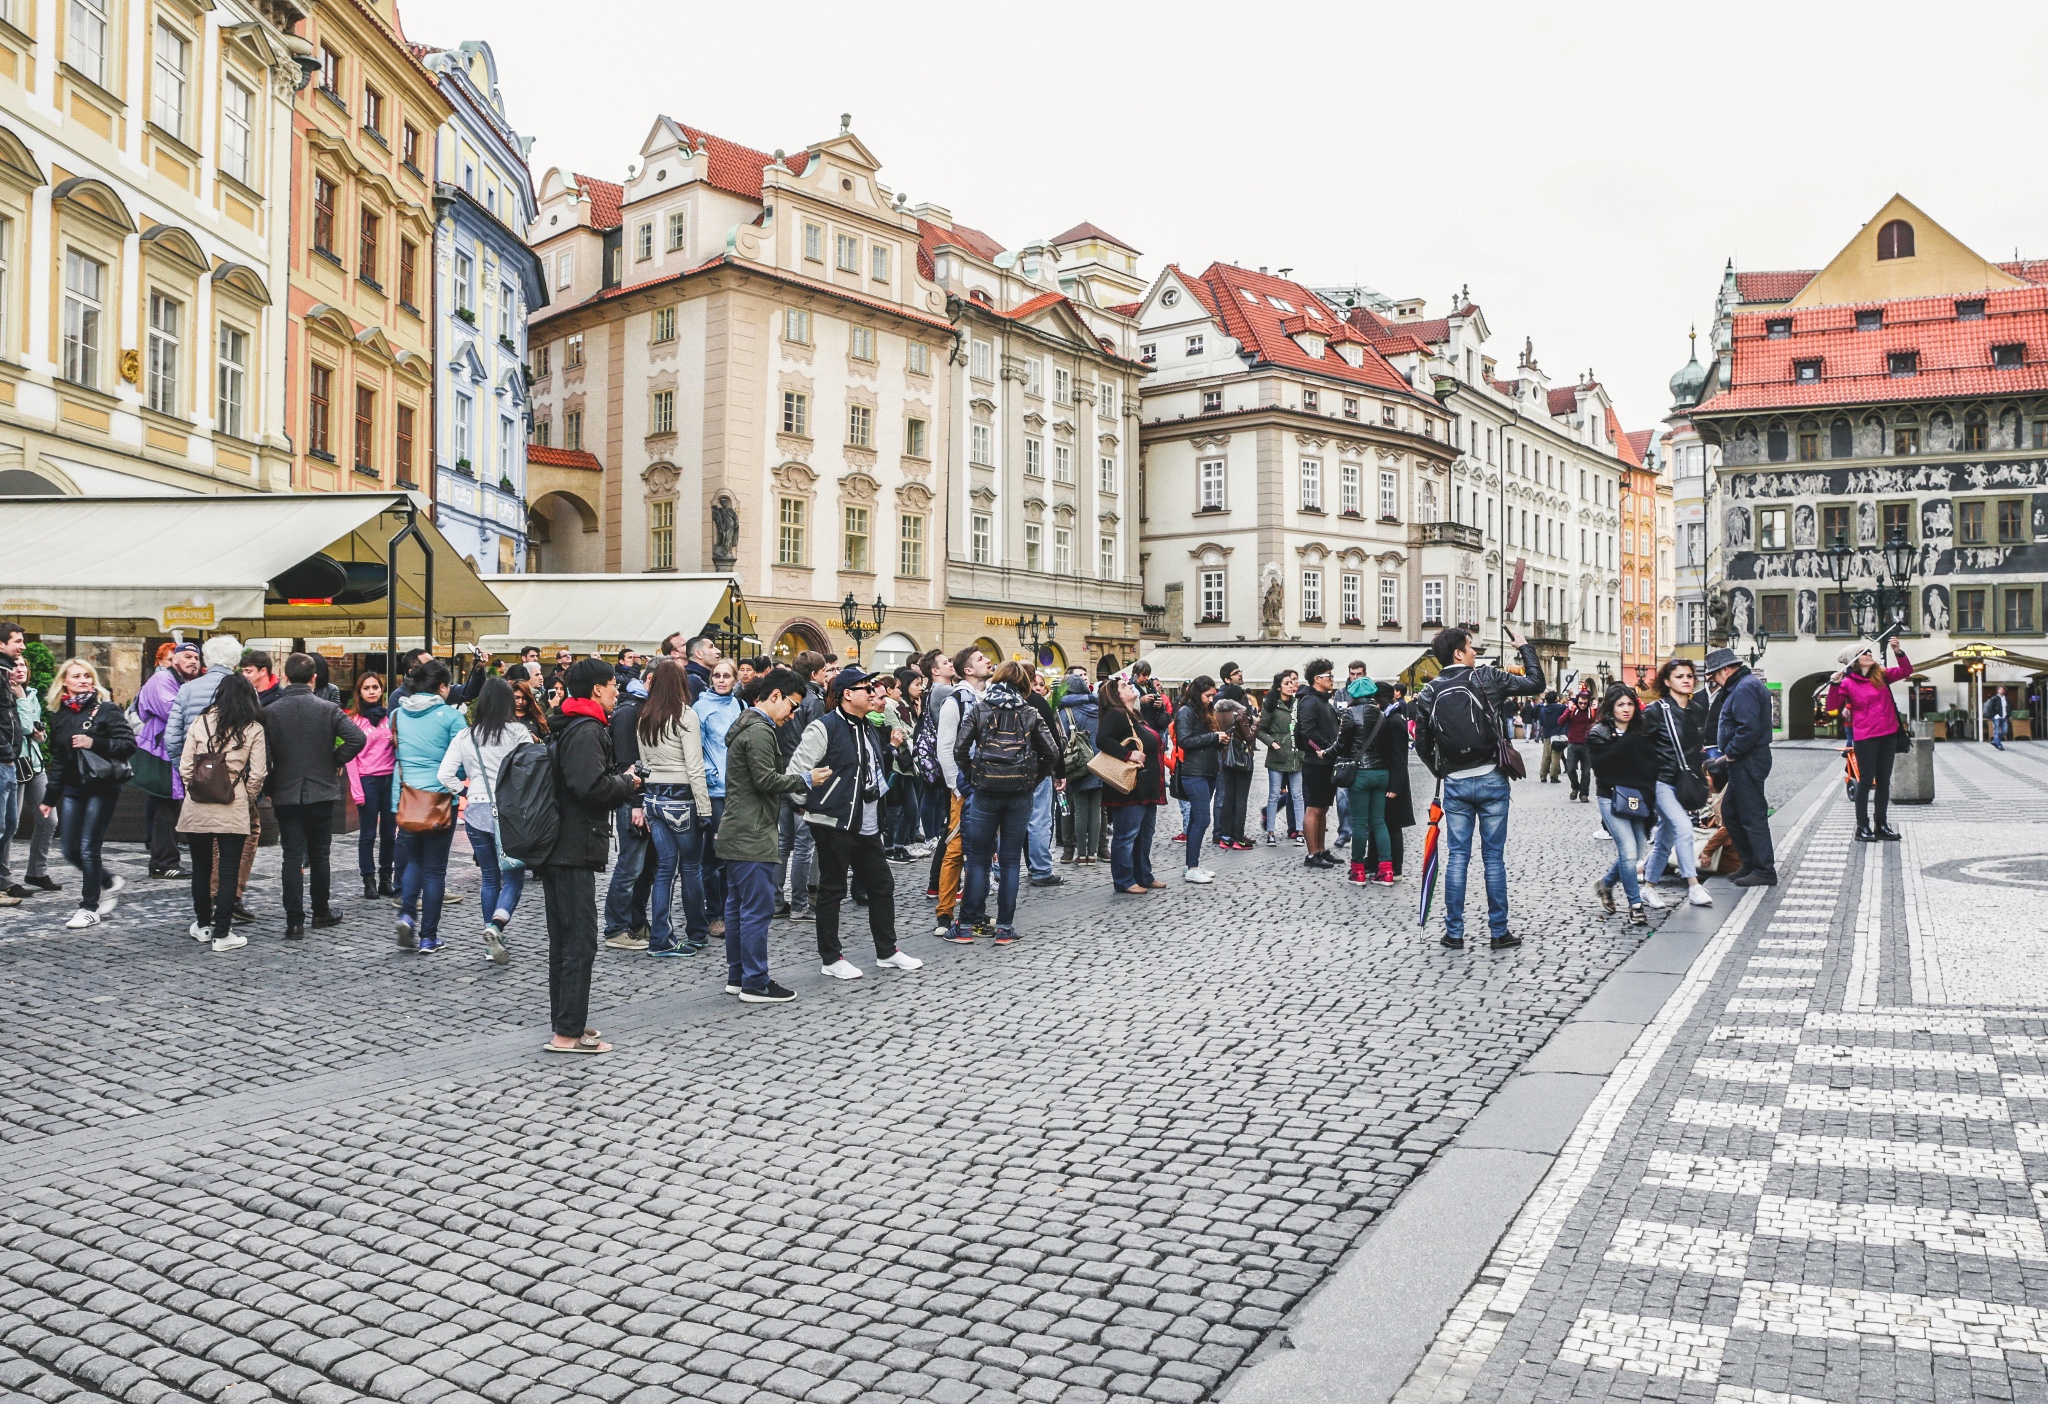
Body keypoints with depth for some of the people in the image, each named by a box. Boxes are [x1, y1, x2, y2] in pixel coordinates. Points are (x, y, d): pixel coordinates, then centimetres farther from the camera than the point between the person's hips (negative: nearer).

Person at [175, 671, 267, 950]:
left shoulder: (200, 722, 4)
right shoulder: (254, 729, -1)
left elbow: (185, 767, 3)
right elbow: (257, 775, -4)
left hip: (196, 807, 3)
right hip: (233, 809, -2)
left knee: (201, 867, 15)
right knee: (228, 870, 2)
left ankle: (203, 925, 27)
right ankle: (222, 933, 3)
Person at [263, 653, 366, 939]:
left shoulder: (270, 712, -5)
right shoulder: (327, 709, -5)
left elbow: (263, 755, -10)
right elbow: (357, 738, -17)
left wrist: (269, 787, 4)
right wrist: (335, 761, -1)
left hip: (285, 794, 0)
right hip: (321, 792, 0)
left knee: (292, 856, 1)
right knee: (319, 854, 13)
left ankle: (295, 921, -3)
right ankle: (321, 911, 24)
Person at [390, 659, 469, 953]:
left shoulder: (397, 714, 5)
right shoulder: (451, 716, -9)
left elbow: (395, 755, 16)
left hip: (406, 798, 3)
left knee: (412, 859, 20)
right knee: (434, 867, 5)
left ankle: (407, 913, -2)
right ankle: (428, 937, 8)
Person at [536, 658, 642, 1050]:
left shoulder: (568, 728, 17)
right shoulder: (587, 731, -15)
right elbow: (592, 786, -26)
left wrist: (622, 783, 8)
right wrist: (627, 783, -10)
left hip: (555, 848, 10)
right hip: (575, 849, -10)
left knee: (562, 940, 16)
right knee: (580, 942, -5)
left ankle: (564, 1021, 25)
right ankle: (568, 1032, -2)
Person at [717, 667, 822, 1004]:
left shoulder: (746, 725, 18)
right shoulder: (759, 731, -15)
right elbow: (767, 780, -19)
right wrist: (806, 780, -9)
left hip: (736, 834, 11)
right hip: (754, 837, -11)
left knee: (737, 907, 14)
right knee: (757, 910, -5)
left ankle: (737, 977, 22)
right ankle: (755, 984, -1)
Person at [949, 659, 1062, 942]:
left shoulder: (980, 710, 2)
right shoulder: (1030, 713, 3)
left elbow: (960, 748, -6)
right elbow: (1051, 753, -2)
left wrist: (971, 777, 5)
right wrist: (1033, 778, 9)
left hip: (985, 792, 0)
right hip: (1020, 793, 1)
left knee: (978, 859, 6)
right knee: (1010, 860, 6)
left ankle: (966, 924, 8)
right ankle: (1004, 927, 8)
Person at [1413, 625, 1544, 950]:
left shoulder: (1429, 693, 3)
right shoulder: (1486, 678, -5)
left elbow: (1422, 742, 5)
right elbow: (1535, 683, 1)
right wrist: (1524, 647, 14)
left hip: (1454, 783, 2)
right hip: (1490, 780, -2)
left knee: (1456, 857, 7)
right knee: (1494, 857, 5)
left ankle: (1454, 932, 8)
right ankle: (1498, 932, 11)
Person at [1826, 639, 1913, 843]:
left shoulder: (1882, 675, 7)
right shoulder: (1848, 682, -6)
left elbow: (1906, 671, 4)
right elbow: (1832, 707, -10)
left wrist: (1898, 651, -10)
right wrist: (1835, 685, -24)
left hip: (1888, 734, 5)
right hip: (1865, 738, -5)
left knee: (1884, 781, 10)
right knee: (1866, 781, -2)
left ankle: (1881, 825, 19)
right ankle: (1862, 827, 4)